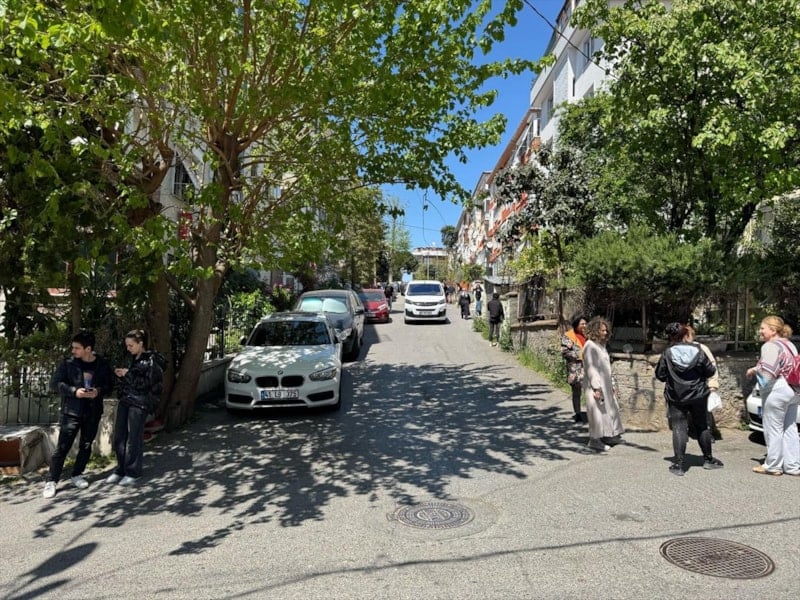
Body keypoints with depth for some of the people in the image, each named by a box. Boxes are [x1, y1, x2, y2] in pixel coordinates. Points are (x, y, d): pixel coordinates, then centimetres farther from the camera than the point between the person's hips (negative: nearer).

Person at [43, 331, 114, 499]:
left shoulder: (102, 365, -1)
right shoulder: (68, 363, -4)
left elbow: (110, 385, 6)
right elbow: (54, 383, -5)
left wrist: (99, 391, -15)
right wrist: (74, 391, -19)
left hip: (93, 412, 2)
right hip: (71, 412, -2)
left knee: (86, 446, 11)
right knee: (62, 447, -3)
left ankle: (77, 475, 27)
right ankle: (51, 481, 7)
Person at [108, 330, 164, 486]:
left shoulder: (151, 360, -10)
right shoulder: (133, 359, 13)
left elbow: (148, 383, -16)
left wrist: (128, 374, -16)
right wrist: (122, 375, 3)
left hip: (139, 403, -8)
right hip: (125, 399, 8)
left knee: (134, 438, -1)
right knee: (119, 436, 9)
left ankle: (133, 472, 11)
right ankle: (121, 469, 21)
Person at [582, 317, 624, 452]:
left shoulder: (601, 345, 13)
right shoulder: (590, 345, -14)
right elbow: (591, 368, -18)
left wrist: (611, 385, 19)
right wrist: (596, 387, -21)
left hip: (605, 384, 9)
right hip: (595, 385, -9)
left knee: (610, 409, 15)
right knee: (598, 411, -4)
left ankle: (608, 436, 26)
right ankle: (595, 440, 5)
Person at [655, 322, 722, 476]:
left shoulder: (667, 354, -9)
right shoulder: (698, 351, -6)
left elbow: (660, 375, -4)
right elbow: (710, 371, 0)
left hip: (676, 398, -2)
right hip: (698, 395, 2)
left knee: (679, 429, 1)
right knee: (702, 426, 18)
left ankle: (679, 464, -2)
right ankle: (708, 459, 31)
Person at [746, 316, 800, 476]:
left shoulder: (770, 346, -13)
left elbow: (767, 373, -21)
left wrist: (754, 370, -2)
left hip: (777, 391, -10)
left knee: (773, 430, -1)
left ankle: (773, 466, 5)